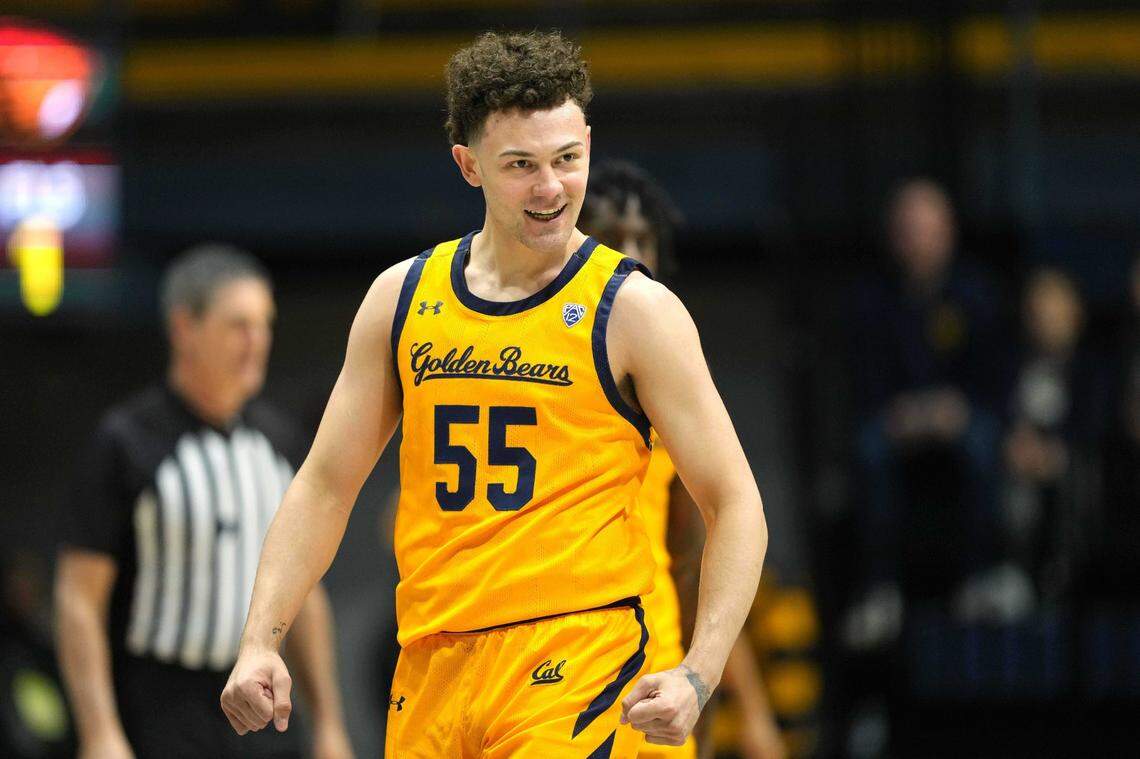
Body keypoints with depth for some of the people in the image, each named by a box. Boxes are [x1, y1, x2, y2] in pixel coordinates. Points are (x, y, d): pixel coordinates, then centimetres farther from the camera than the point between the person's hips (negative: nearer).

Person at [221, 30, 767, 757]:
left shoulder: (634, 310, -3)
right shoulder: (402, 297, 9)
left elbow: (735, 505, -3)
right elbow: (325, 485, 14)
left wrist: (697, 677, -15)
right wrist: (261, 641, 1)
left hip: (574, 659, -5)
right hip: (431, 663, 5)